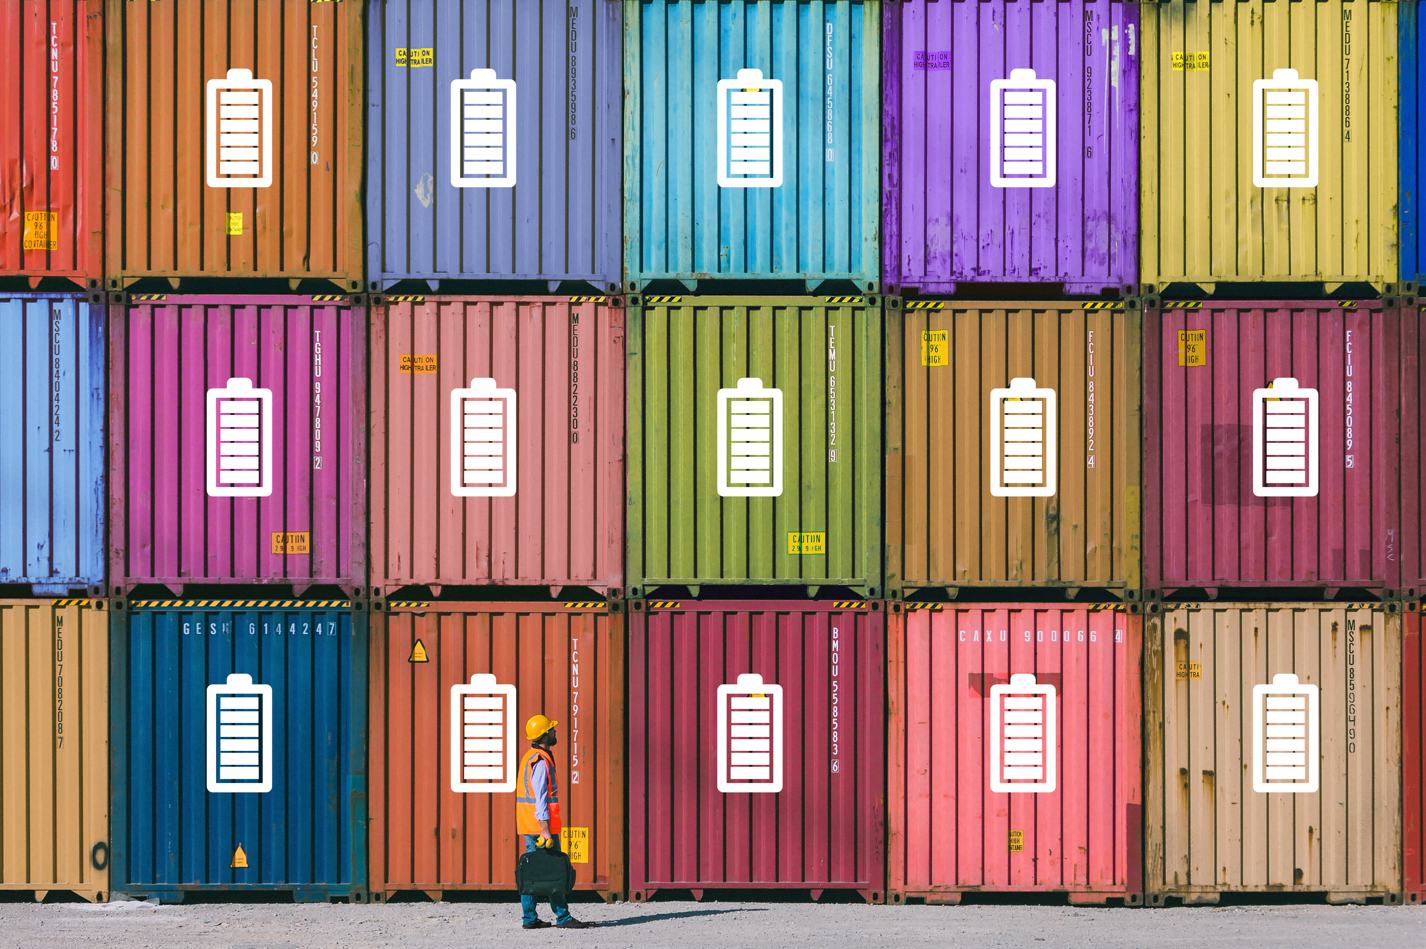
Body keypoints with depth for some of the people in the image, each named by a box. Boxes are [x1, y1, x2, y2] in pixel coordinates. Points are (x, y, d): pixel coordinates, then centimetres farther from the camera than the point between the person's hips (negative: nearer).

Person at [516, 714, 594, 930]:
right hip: (540, 823, -10)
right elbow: (540, 798, -20)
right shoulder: (541, 760, -15)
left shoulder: (529, 757, 16)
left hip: (529, 827, 10)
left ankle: (530, 918, 9)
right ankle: (563, 917, -5)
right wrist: (545, 829, -21)